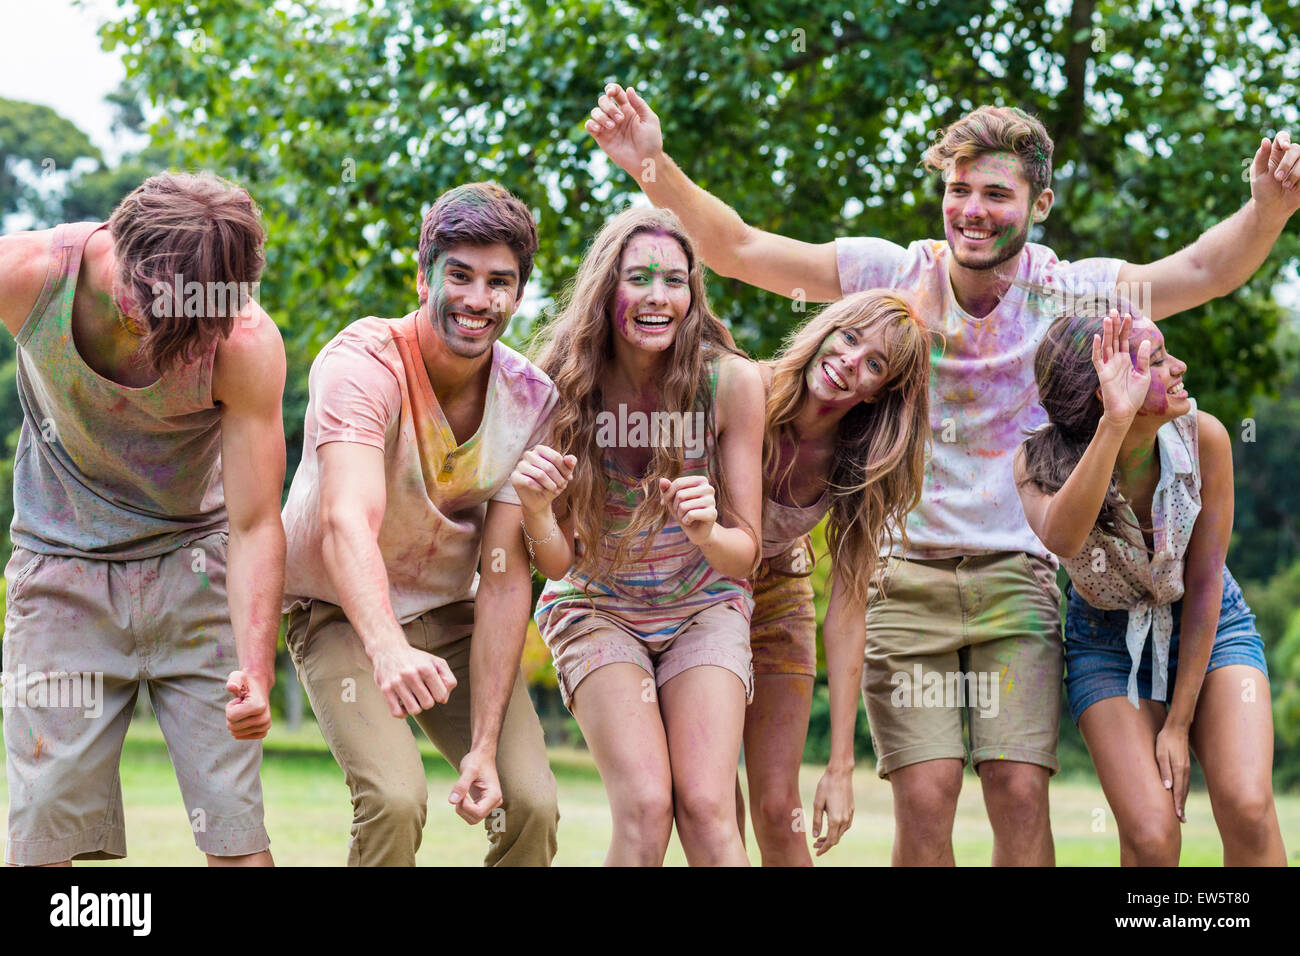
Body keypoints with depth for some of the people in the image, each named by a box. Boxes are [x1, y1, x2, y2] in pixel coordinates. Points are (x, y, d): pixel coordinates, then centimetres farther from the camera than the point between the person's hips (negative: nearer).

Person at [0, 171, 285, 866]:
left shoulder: (248, 345, -22)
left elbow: (255, 527, -18)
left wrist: (257, 672, -29)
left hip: (192, 562, 0)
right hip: (62, 565, 0)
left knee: (235, 827, -8)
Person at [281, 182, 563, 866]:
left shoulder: (531, 400, -12)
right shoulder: (362, 363, -27)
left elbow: (504, 578, -14)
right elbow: (347, 521, -43)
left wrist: (484, 745, -22)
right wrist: (387, 647, -62)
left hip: (454, 615, 4)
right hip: (345, 613, -4)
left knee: (531, 804, -11)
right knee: (394, 798, -25)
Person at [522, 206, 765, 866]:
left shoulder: (731, 380, -17)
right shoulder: (562, 386, -16)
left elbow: (745, 551, -10)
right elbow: (559, 560, -13)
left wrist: (707, 533, -33)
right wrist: (535, 504, -34)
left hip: (703, 606, 0)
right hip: (598, 608, 0)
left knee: (707, 811, -18)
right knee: (645, 810, -20)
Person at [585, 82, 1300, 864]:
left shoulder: (1068, 293, -2)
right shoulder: (894, 274, -3)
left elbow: (1206, 271, -11)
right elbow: (740, 250, -5)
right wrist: (656, 170, -19)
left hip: (1015, 578, 1)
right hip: (902, 576, 0)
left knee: (1021, 794, -8)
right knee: (926, 798, -9)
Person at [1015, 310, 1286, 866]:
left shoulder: (1202, 438, -21)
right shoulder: (1040, 462, -23)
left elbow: (1204, 583, -14)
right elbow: (1061, 538, -48)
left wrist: (1178, 725, -14)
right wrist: (1115, 423, -55)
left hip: (1209, 629, 1)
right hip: (1108, 642, -1)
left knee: (1247, 808, -24)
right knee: (1151, 836, -21)